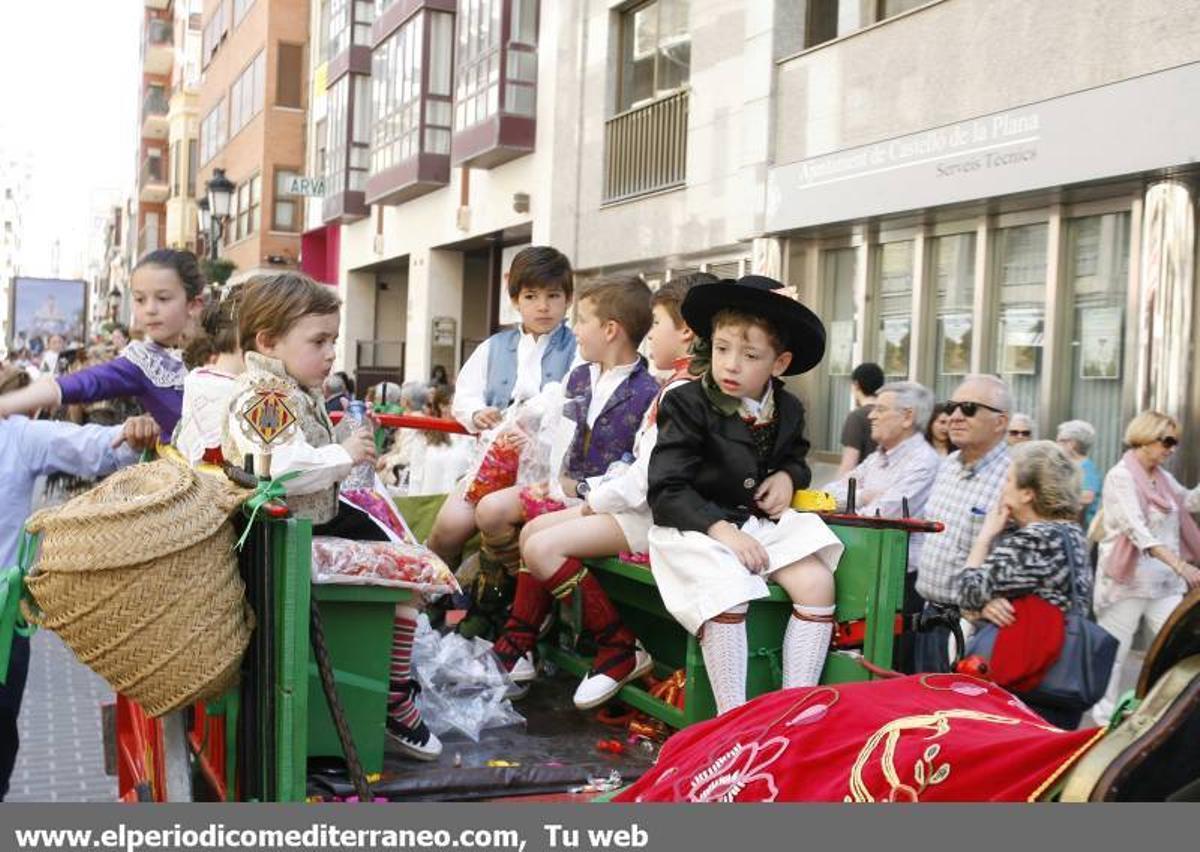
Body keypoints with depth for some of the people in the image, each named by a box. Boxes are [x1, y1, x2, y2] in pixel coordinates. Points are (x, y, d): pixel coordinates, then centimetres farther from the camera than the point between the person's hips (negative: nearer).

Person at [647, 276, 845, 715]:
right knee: (728, 593, -32)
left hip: (759, 522, 6)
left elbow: (796, 455, 29)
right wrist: (720, 529, -27)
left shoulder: (787, 410, 7)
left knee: (817, 581, -16)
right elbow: (666, 491, -15)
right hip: (695, 526, -5)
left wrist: (788, 476, 4)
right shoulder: (687, 404, -11)